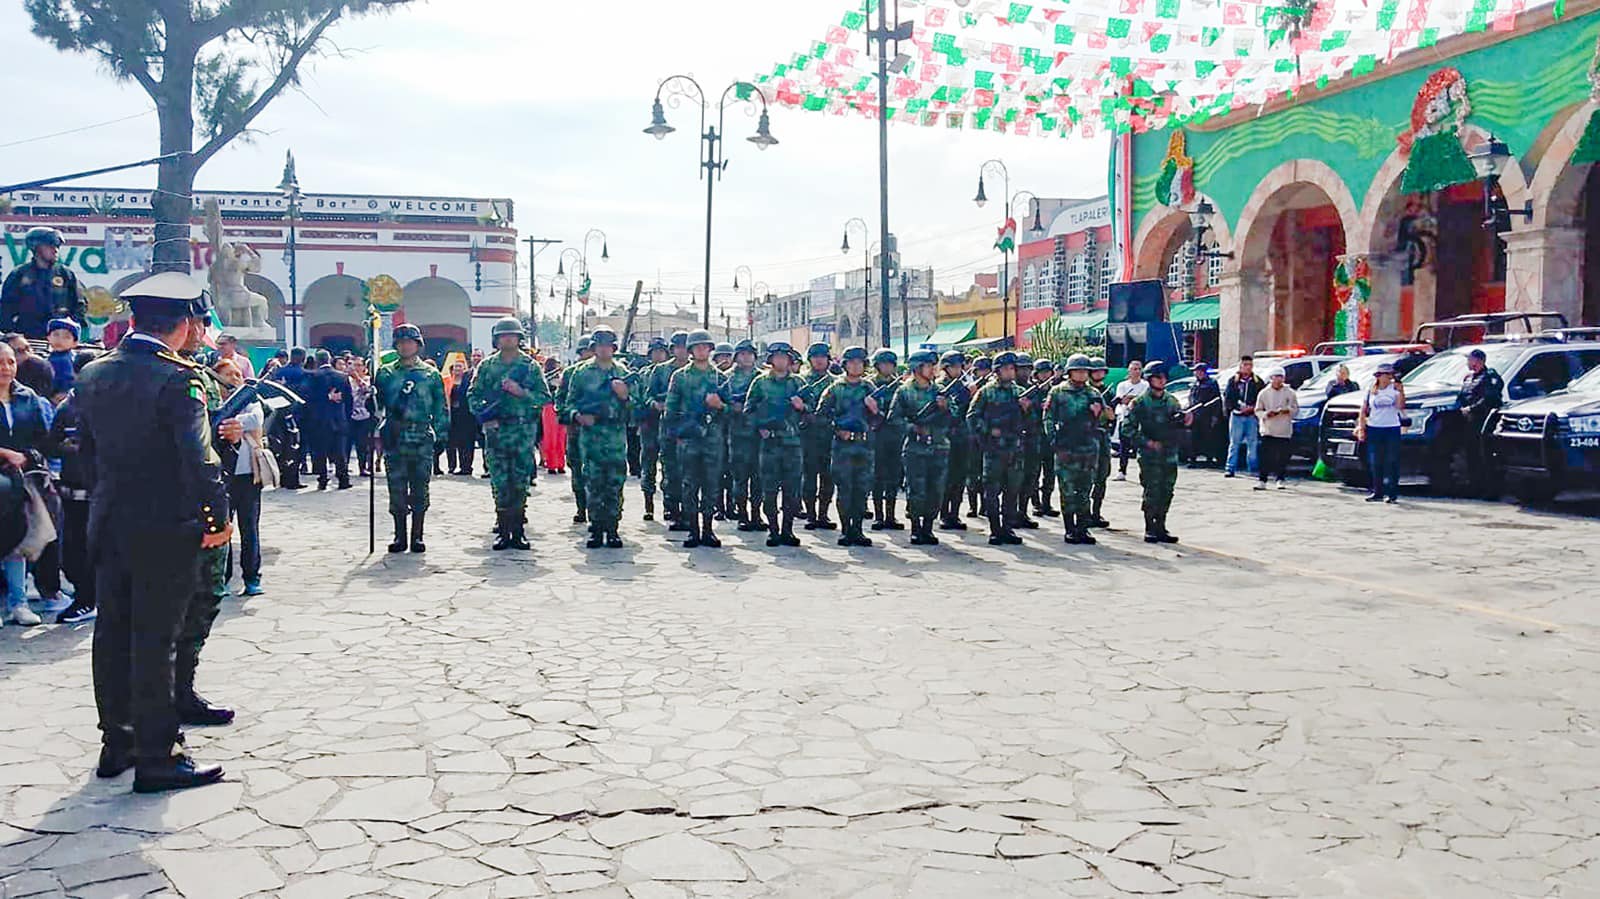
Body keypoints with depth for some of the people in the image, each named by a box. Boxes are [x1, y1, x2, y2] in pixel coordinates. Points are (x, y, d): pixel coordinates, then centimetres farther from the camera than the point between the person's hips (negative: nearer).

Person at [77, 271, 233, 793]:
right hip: (166, 531, -7)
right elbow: (199, 459, -23)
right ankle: (156, 759, 8)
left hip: (107, 528, 7)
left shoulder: (93, 374, 5)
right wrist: (219, 517, -13)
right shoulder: (177, 379, -18)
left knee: (113, 634, 15)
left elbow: (85, 447, 13)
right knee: (155, 642, 0)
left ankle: (116, 744, 27)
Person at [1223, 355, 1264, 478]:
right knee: (1234, 443, 1)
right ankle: (1230, 468, 3)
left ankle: (1253, 468, 9)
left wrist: (1252, 408, -11)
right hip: (1236, 416, -1)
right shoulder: (1233, 380, 5)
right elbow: (1227, 398, 2)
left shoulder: (1258, 381, 7)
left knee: (1253, 443, 2)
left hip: (1252, 416, 1)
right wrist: (1237, 406, -13)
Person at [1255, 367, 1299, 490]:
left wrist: (1288, 410, -12)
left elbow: (1296, 408, 9)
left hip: (1284, 430, 1)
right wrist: (1266, 414, -13)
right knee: (1266, 456, -5)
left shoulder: (1289, 392, 5)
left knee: (1283, 457, 4)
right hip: (1267, 429, -1)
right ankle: (1262, 480, -3)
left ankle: (1280, 479, 16)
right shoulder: (1264, 393, 4)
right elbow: (1258, 410, 7)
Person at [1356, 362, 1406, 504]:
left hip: (1392, 429, -1)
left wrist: (1401, 391, -21)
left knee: (1392, 462, -4)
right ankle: (1377, 492, 12)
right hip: (1374, 429, 2)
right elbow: (1363, 412, 8)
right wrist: (1361, 429, 1)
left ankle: (1392, 493, -2)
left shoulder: (1394, 389, 3)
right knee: (1375, 463, 3)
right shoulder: (1370, 391, 6)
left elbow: (1401, 407, -10)